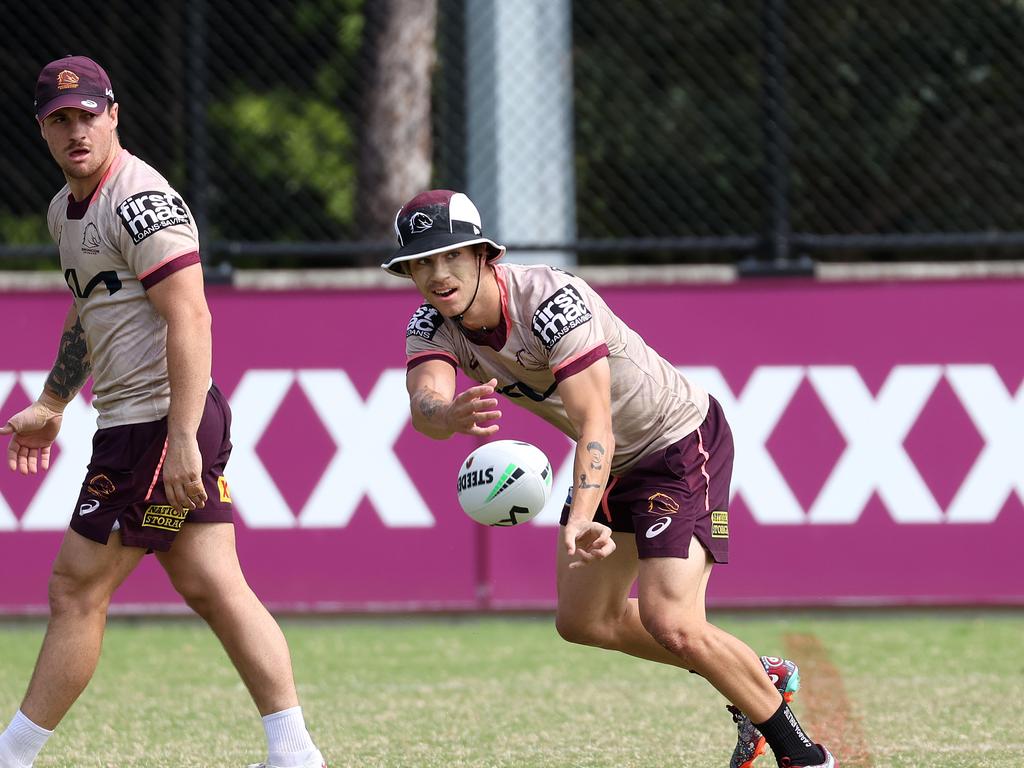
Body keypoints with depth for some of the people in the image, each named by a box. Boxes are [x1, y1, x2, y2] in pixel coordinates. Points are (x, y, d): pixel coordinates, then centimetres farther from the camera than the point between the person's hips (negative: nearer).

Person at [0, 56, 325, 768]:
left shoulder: (140, 201, -15)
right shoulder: (67, 209, 17)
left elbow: (190, 320, -22)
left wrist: (181, 440, -27)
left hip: (160, 423, -10)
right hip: (135, 421, 10)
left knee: (77, 589, -3)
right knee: (211, 588, 5)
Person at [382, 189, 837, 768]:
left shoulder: (552, 300, -32)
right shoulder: (433, 324, -13)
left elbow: (596, 425, -40)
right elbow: (424, 403, -34)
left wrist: (581, 518, -57)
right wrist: (449, 417, -59)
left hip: (683, 443, -9)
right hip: (615, 462, 9)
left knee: (671, 625, -20)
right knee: (584, 621, 16)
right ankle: (760, 678, 31)